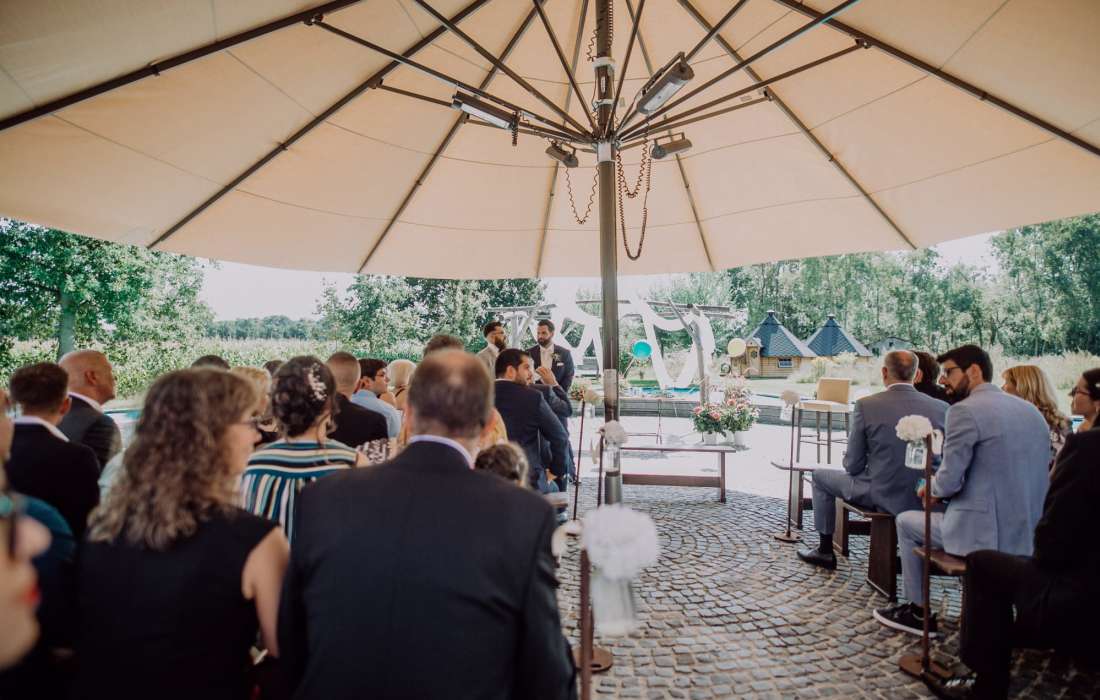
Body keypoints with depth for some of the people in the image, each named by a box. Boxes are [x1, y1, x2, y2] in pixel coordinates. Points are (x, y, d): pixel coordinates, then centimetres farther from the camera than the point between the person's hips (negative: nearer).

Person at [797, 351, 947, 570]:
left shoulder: (866, 405, -15)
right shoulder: (941, 408, -7)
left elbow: (853, 466, -9)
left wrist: (851, 463, 14)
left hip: (882, 497, -4)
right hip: (926, 499, 4)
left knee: (820, 476, 20)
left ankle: (825, 551, 28)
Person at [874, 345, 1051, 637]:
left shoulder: (965, 410, -15)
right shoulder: (1031, 410, 10)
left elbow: (948, 481, -17)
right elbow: (1009, 475, 18)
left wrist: (933, 489, 6)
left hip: (985, 535, -8)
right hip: (1030, 535, 8)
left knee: (906, 522, 15)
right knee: (944, 511, 32)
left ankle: (918, 612, 24)